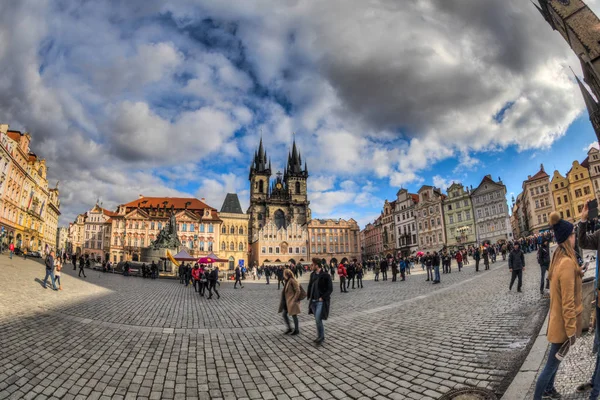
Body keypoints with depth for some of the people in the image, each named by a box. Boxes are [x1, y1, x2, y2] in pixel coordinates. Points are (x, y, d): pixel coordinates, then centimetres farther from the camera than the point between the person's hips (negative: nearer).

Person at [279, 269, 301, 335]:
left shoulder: (292, 281, -17)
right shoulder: (287, 281, 10)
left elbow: (298, 291, -19)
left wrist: (294, 300, -17)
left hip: (292, 302, -9)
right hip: (287, 301, 9)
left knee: (294, 315, 3)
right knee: (284, 314, 10)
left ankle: (296, 330, 18)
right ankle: (289, 328, 24)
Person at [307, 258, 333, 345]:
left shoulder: (325, 275, -13)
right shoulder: (312, 274, 6)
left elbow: (330, 289, -11)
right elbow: (310, 286, 17)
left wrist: (322, 297, -16)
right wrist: (309, 297, 9)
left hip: (321, 301, -6)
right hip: (313, 301, 6)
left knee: (318, 319, -11)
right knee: (317, 319, 14)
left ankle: (322, 336, 8)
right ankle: (319, 336, 28)